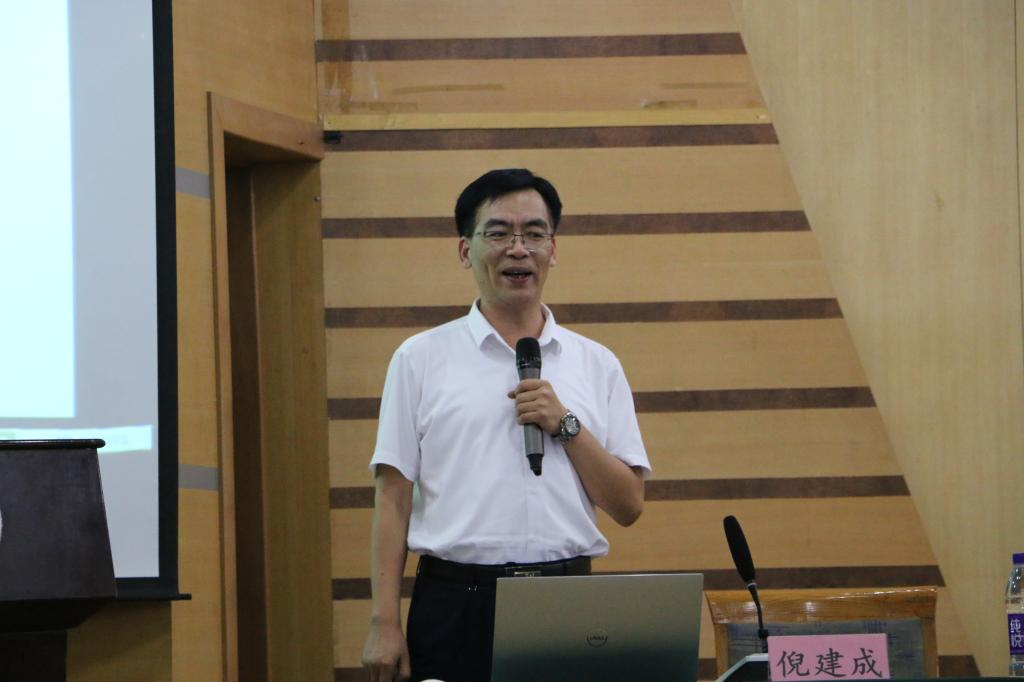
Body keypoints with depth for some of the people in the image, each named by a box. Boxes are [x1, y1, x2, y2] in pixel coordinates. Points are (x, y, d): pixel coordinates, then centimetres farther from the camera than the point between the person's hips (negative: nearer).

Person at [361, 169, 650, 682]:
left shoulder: (596, 365, 11)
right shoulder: (420, 359, 5)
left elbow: (628, 506, 8)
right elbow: (393, 500, 2)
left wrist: (566, 425, -6)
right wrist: (384, 624, -5)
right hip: (456, 604, -2)